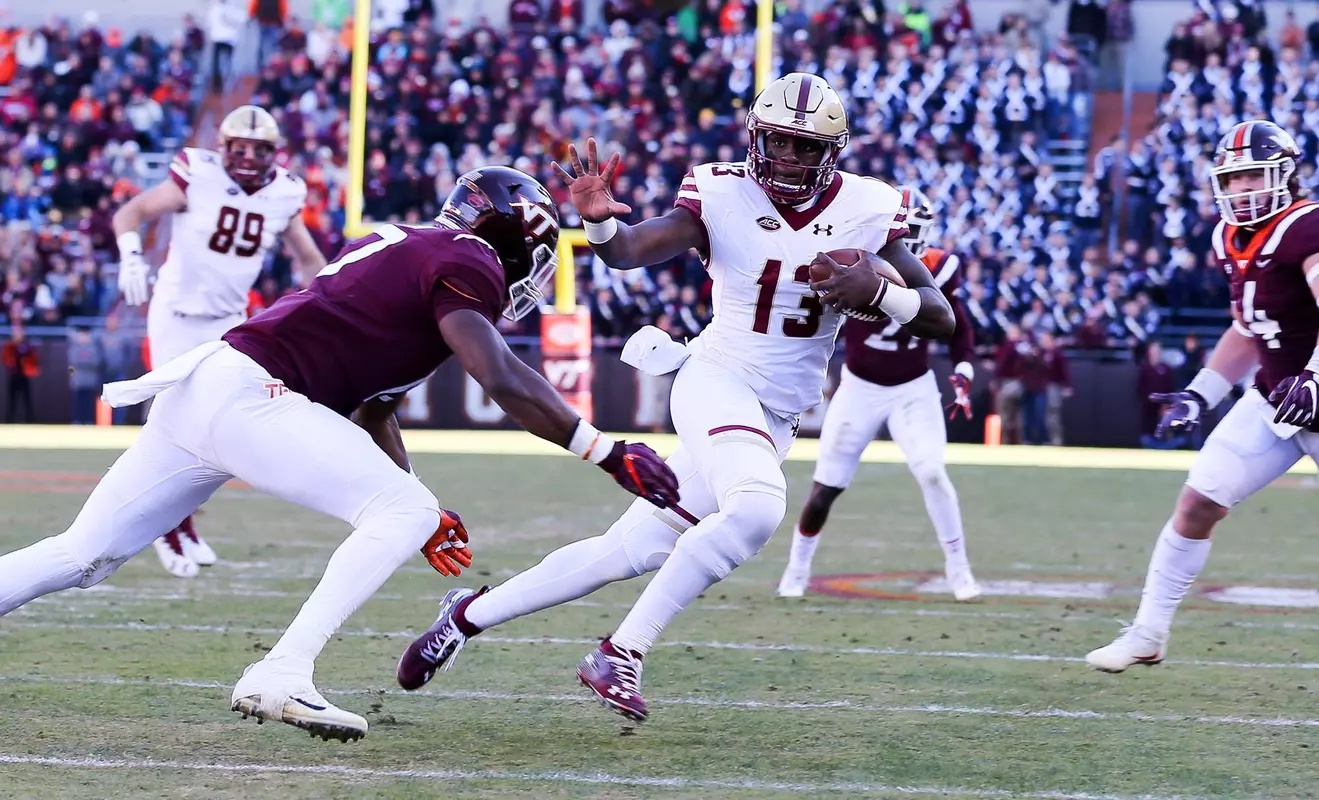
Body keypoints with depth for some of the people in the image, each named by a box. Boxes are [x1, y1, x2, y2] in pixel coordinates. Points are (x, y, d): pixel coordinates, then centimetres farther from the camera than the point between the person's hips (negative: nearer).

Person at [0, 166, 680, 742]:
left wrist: (421, 510, 30)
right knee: (405, 512, -9)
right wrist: (608, 454, -15)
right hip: (246, 396, -9)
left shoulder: (403, 248, 26)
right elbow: (502, 381, -17)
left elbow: (371, 410, 30)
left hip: (197, 384, 9)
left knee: (83, 555, 12)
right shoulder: (465, 261, -2)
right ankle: (280, 676, -16)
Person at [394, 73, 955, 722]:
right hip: (718, 381, -4)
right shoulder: (723, 195, -10)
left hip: (776, 420, 4)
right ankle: (620, 656, -23)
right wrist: (600, 220, -44)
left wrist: (877, 291, -24)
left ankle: (469, 614, 23)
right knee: (757, 506, -34)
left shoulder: (866, 210, -4)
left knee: (627, 554, 5)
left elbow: (942, 320, -5)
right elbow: (630, 249, -22)